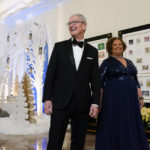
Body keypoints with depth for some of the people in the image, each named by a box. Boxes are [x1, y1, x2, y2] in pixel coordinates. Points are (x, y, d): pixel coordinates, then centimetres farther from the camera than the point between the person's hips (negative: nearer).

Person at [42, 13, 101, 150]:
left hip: (83, 103, 2)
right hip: (61, 101, -1)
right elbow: (50, 73, 3)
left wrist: (95, 103, -1)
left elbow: (95, 79, 7)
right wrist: (47, 98, -4)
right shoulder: (60, 46, 8)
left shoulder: (92, 51, 11)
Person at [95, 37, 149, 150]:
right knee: (115, 127, 2)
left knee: (132, 127, 10)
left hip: (131, 100, 6)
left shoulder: (129, 62, 16)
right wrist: (99, 101, -12)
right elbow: (100, 82, -5)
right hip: (114, 99, -5)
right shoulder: (107, 62, 0)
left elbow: (136, 81, 17)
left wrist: (140, 97, 9)